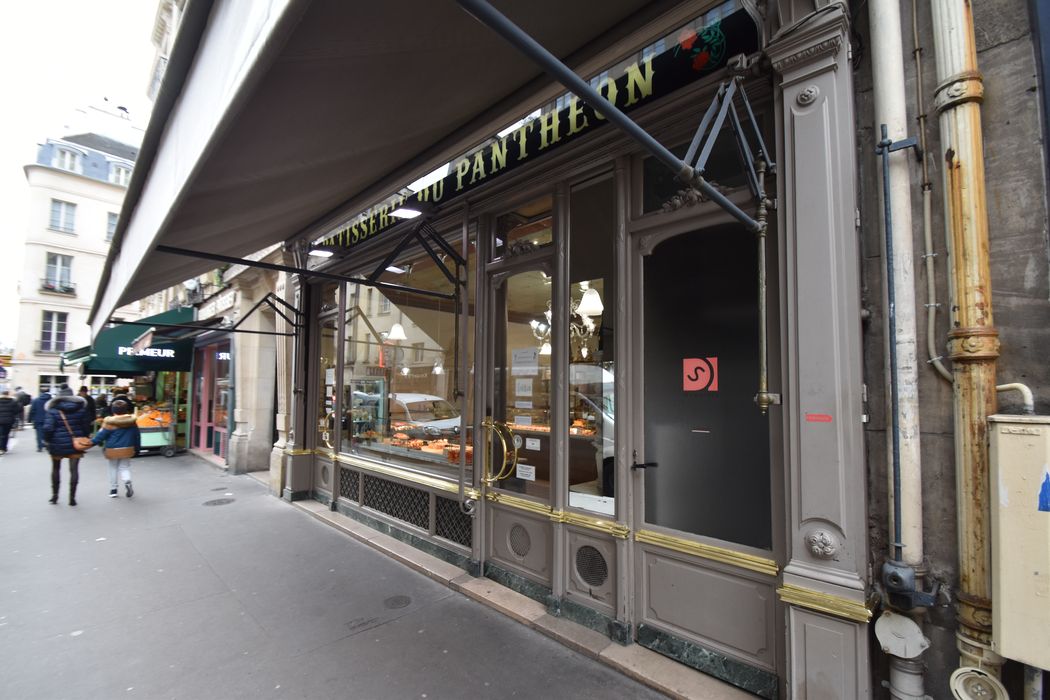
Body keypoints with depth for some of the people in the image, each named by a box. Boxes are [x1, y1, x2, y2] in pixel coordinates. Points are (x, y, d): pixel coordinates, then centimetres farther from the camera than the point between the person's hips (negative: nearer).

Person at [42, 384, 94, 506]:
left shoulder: (53, 409, -7)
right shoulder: (81, 408, -1)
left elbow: (48, 428, -13)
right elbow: (86, 425, 1)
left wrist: (48, 441, 2)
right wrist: (84, 439, 13)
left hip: (57, 444, 0)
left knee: (56, 469, 18)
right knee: (74, 470, 3)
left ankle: (54, 496, 26)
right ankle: (72, 497, 2)